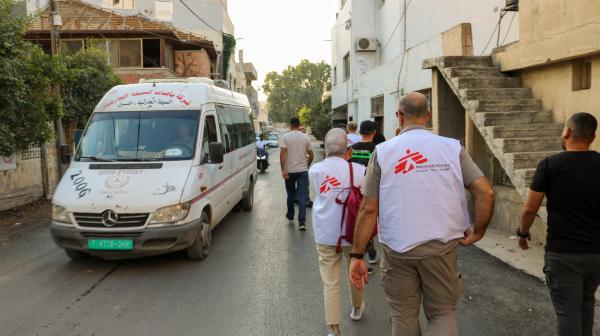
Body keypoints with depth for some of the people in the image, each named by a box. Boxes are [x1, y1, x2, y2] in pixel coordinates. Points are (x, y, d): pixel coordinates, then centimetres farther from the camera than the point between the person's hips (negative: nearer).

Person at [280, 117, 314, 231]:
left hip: (289, 170, 0)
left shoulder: (286, 137, -3)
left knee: (291, 194, 17)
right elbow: (311, 155, 4)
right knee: (302, 196, -2)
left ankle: (290, 216, 32)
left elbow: (282, 154, -13)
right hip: (303, 170, 0)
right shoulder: (305, 137, 2)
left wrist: (283, 170, -12)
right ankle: (302, 222, -7)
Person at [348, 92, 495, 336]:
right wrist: (478, 232, 7)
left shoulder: (383, 151, -3)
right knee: (443, 313, 17)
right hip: (441, 247, 0)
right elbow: (485, 192, -7)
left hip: (396, 249, 0)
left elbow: (368, 209, -5)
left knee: (403, 316, 18)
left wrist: (357, 255, 1)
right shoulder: (452, 148, 0)